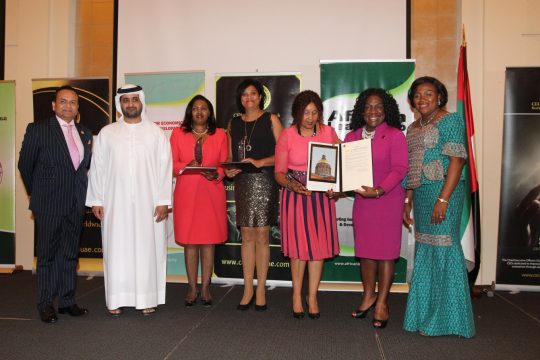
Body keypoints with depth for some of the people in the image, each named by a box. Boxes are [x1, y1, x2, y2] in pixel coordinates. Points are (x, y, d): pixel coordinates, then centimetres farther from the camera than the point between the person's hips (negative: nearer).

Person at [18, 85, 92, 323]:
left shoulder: (85, 133, 9)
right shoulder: (37, 129, -4)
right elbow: (25, 164, 2)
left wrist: (79, 192, 9)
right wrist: (37, 194, 7)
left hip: (76, 205, 4)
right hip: (48, 205, -4)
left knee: (70, 254, 11)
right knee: (47, 255, 4)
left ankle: (67, 301, 21)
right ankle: (45, 305, 15)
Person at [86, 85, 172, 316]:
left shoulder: (156, 133, 5)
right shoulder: (106, 133, 8)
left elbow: (165, 167, 0)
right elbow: (97, 168, 7)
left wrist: (163, 201, -6)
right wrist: (96, 201, 1)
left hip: (147, 203, -1)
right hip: (115, 203, 1)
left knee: (147, 248, 1)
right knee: (117, 250, 2)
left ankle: (147, 298, 9)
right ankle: (117, 299, 11)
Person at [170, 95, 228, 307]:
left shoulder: (220, 135, 8)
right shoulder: (178, 134, 8)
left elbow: (225, 164, 6)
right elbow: (171, 163, 3)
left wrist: (216, 174, -15)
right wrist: (186, 166, -16)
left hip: (212, 194, 0)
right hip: (186, 194, 0)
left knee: (209, 241, 3)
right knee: (189, 241, 2)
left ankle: (205, 287, 13)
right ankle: (192, 288, 13)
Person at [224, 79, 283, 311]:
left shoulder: (271, 120, 4)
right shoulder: (233, 123, 17)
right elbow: (230, 155, 17)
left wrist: (259, 162, -15)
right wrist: (229, 169, -2)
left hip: (264, 181, -3)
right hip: (242, 182, 4)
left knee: (262, 235, -3)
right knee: (246, 235, 4)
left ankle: (261, 290, 6)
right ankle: (248, 290, 10)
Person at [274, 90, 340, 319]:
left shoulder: (328, 133, 3)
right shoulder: (287, 136, -3)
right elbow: (279, 173, -2)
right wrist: (292, 185, -22)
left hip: (322, 196, 2)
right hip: (295, 196, -2)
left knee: (319, 245, 3)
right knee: (299, 244, 1)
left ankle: (312, 296, 16)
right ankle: (297, 295, 18)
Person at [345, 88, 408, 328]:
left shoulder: (395, 135, -7)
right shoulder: (352, 137, 9)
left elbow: (399, 169, -13)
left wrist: (378, 191, -24)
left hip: (388, 201, -5)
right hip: (361, 201, 5)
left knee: (385, 251, 1)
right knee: (365, 250, 11)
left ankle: (382, 303, 13)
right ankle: (368, 296, 28)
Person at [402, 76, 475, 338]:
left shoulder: (450, 120, -5)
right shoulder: (413, 128, 18)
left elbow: (456, 160, -13)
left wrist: (443, 199, -20)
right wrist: (408, 201, 15)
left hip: (443, 191, -8)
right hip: (421, 193, 8)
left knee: (443, 247, -4)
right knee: (424, 250, 11)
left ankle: (444, 319, 8)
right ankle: (425, 314, 22)